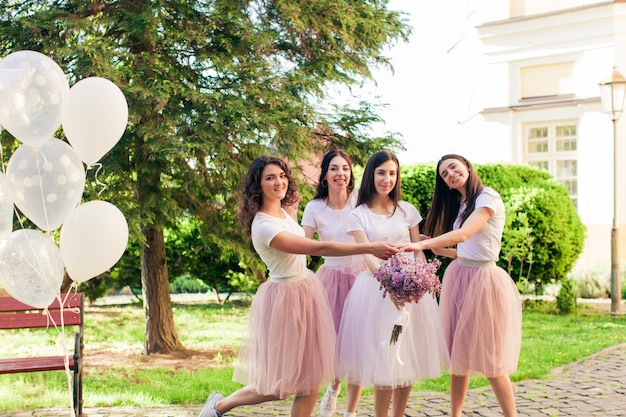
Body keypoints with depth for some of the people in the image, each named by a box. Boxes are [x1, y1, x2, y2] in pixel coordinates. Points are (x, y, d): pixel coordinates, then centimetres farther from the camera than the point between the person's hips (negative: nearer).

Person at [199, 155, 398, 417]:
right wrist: (370, 248, -30)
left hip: (306, 289, 9)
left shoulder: (284, 211, 2)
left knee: (311, 381, 9)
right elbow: (320, 249, -29)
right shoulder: (263, 227, -25)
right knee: (280, 386, 2)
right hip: (286, 297, -9)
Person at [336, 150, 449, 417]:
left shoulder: (407, 210, 9)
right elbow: (368, 255, -12)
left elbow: (418, 251, 9)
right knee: (384, 361, -5)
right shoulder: (358, 215, 0)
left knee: (409, 357, 5)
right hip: (377, 287, -3)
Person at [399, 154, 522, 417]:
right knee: (458, 355, 5)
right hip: (457, 277, 7)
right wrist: (440, 250, 3)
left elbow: (464, 234, -25)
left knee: (489, 358, -4)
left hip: (482, 280, -7)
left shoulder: (488, 198, -9)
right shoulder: (460, 206, 16)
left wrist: (422, 244, -34)